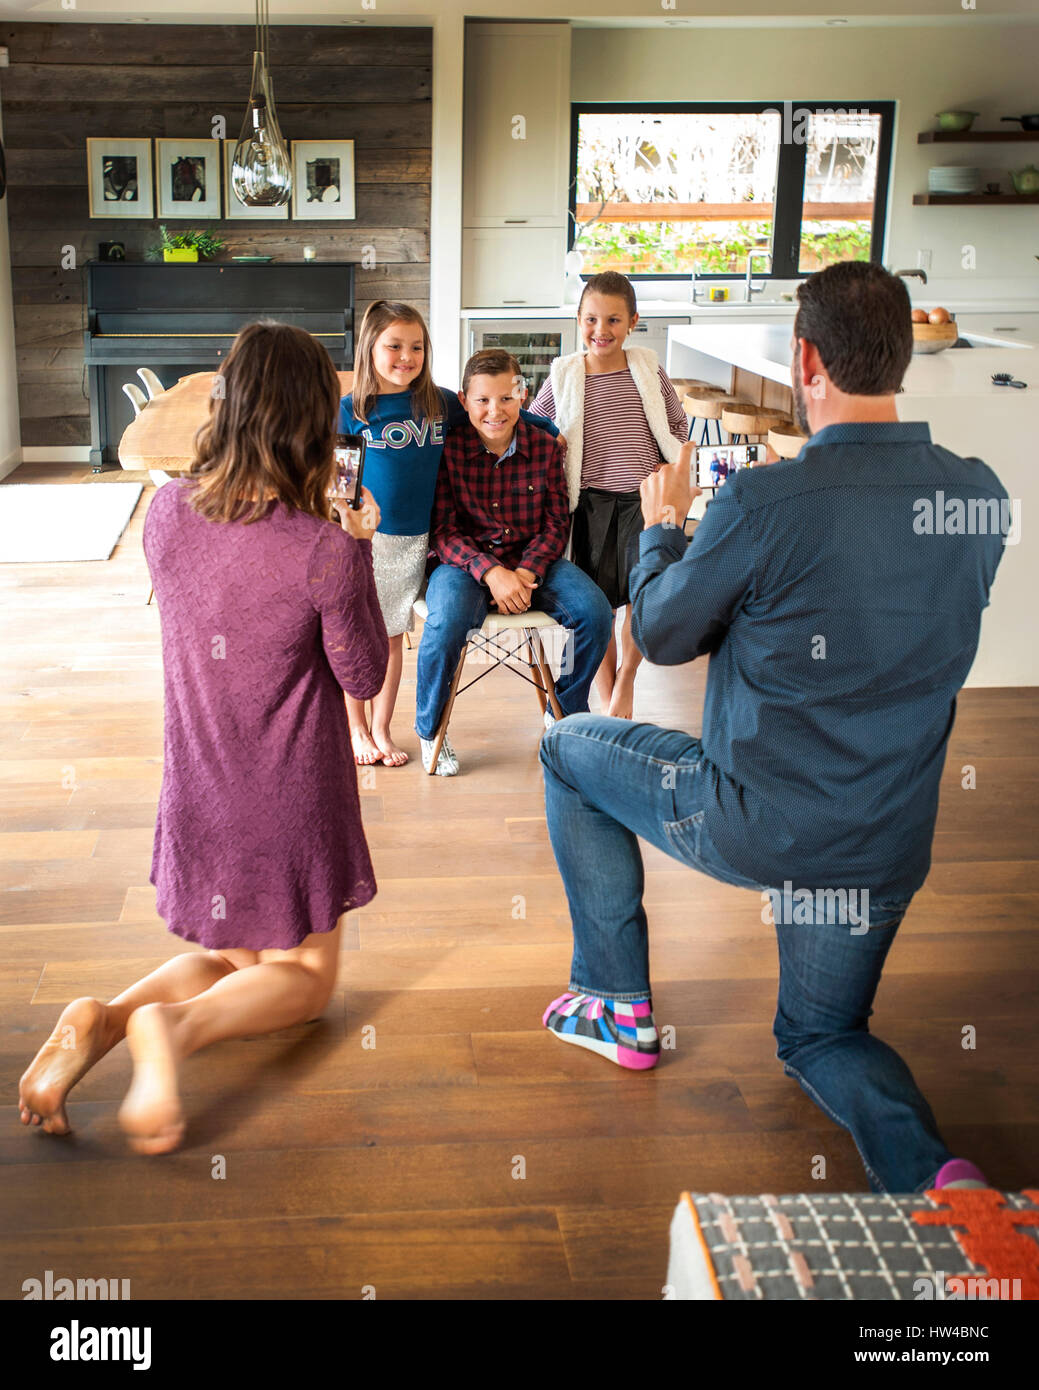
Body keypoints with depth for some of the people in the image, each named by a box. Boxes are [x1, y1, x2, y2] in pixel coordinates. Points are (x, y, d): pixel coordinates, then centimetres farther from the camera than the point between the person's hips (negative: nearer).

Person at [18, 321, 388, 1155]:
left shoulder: (167, 512, -8)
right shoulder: (325, 550, -24)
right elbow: (364, 678, -9)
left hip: (197, 795, 5)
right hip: (291, 800, -5)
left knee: (231, 957, 25)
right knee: (304, 975, 17)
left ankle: (103, 1021, -5)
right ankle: (175, 1026, -14)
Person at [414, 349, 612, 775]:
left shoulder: (545, 447, 1)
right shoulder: (448, 449, -7)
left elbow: (556, 524, 2)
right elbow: (443, 531, -9)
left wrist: (527, 571, -16)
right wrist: (490, 572, -24)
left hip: (532, 560, 3)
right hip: (465, 561, -3)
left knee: (594, 611, -21)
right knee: (447, 622, -34)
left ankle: (566, 713, 8)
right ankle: (430, 729, -4)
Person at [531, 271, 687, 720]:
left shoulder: (647, 370, 4)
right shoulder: (564, 376, 2)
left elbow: (678, 424, 14)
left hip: (645, 498, 0)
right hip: (592, 501, 0)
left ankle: (627, 675, 10)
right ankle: (609, 707, 18)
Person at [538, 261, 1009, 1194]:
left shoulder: (764, 503, -21)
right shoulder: (980, 496, -3)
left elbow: (661, 635, -5)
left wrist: (662, 527, 13)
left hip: (751, 826, -5)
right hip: (891, 847, 5)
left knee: (569, 749, 21)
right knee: (821, 1033, 28)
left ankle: (620, 1004, 25)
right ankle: (928, 1170, -3)